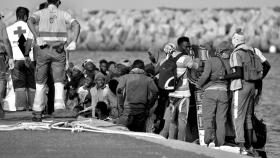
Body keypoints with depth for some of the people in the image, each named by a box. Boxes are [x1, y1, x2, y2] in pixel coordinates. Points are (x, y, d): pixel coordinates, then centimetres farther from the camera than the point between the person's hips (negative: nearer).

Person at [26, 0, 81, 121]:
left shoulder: (40, 13, 8)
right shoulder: (63, 14, 9)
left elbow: (30, 21, -14)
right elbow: (76, 25, -7)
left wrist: (37, 37, -16)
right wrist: (74, 41, -13)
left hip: (44, 51, 0)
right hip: (59, 51, 0)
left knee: (40, 82, 10)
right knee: (58, 81, -1)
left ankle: (37, 112, 10)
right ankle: (59, 105, -26)